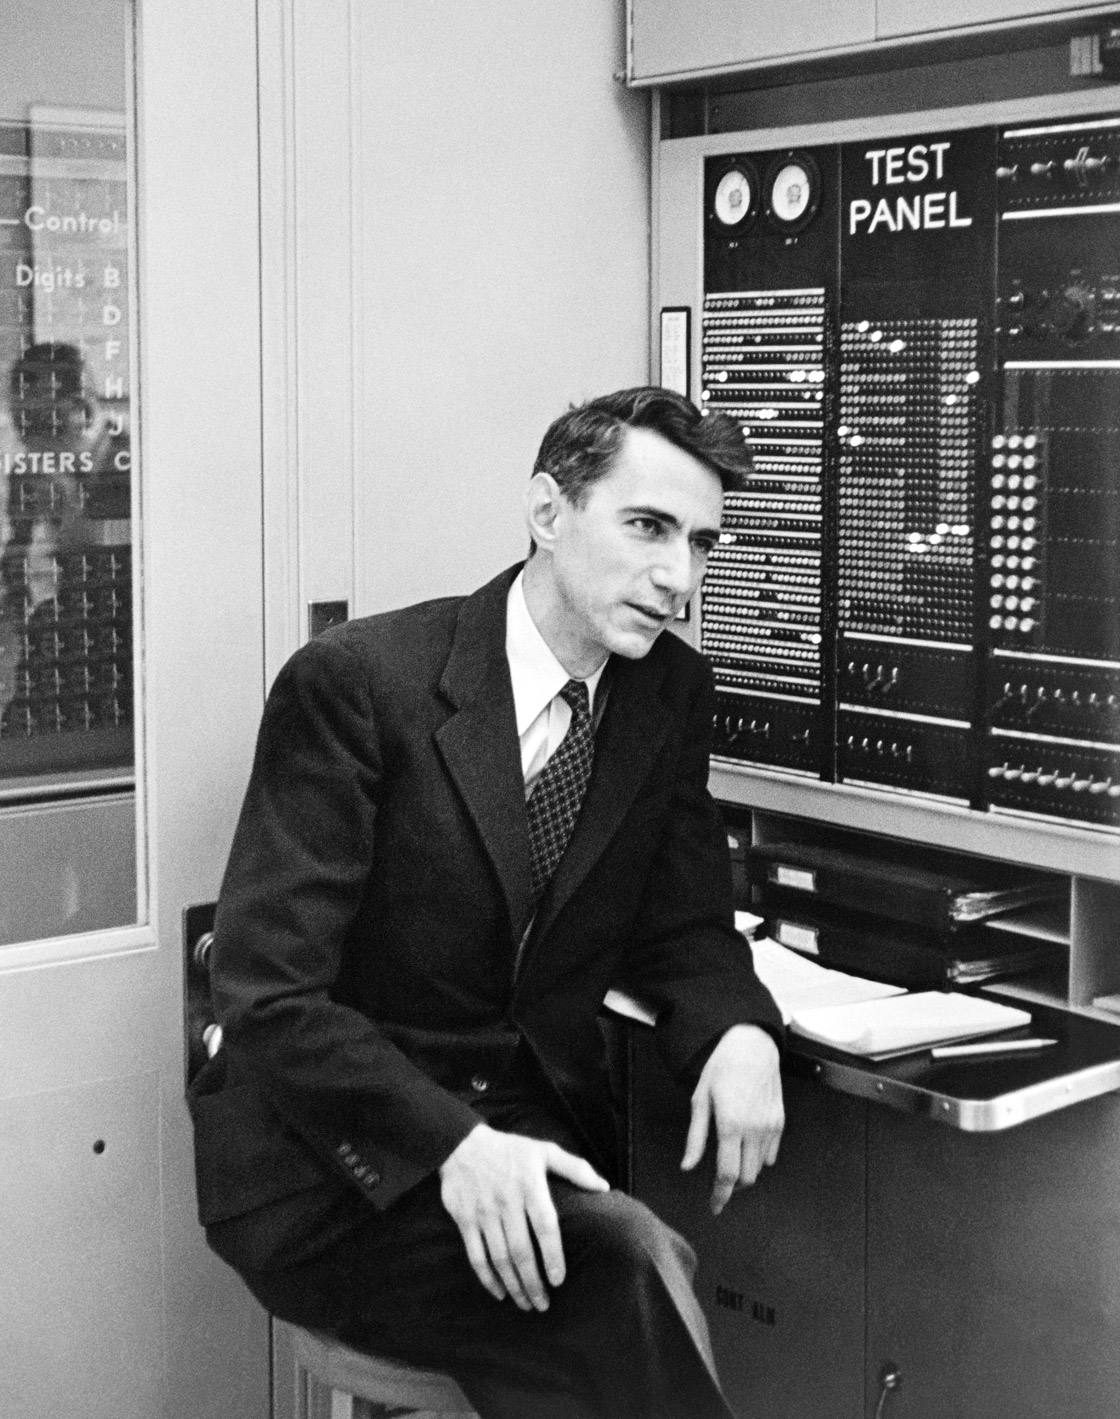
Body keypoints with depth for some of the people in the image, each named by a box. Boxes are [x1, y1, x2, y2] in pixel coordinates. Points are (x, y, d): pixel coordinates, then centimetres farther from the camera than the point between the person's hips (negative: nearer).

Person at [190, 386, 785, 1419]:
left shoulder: (671, 694, 5)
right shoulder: (356, 683, -14)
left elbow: (684, 926, 15)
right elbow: (267, 992, -16)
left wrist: (738, 1033, -9)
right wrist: (452, 1142, -30)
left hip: (534, 1132, 5)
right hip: (334, 1161, -5)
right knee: (628, 1268, -31)